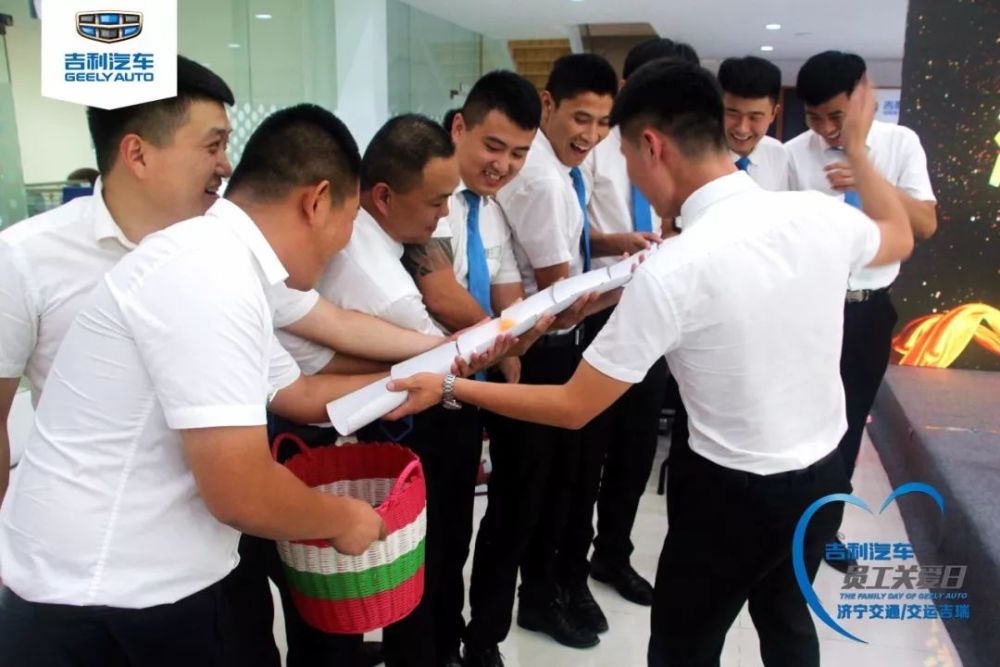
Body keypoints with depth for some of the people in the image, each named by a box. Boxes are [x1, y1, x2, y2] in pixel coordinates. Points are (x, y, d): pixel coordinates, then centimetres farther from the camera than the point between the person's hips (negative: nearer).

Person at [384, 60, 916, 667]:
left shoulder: (672, 272, -26)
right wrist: (857, 149, 29)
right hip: (825, 475, 7)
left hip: (733, 491, -6)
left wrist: (449, 388, -10)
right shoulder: (818, 213, -9)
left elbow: (573, 407, -18)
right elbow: (899, 238, 17)